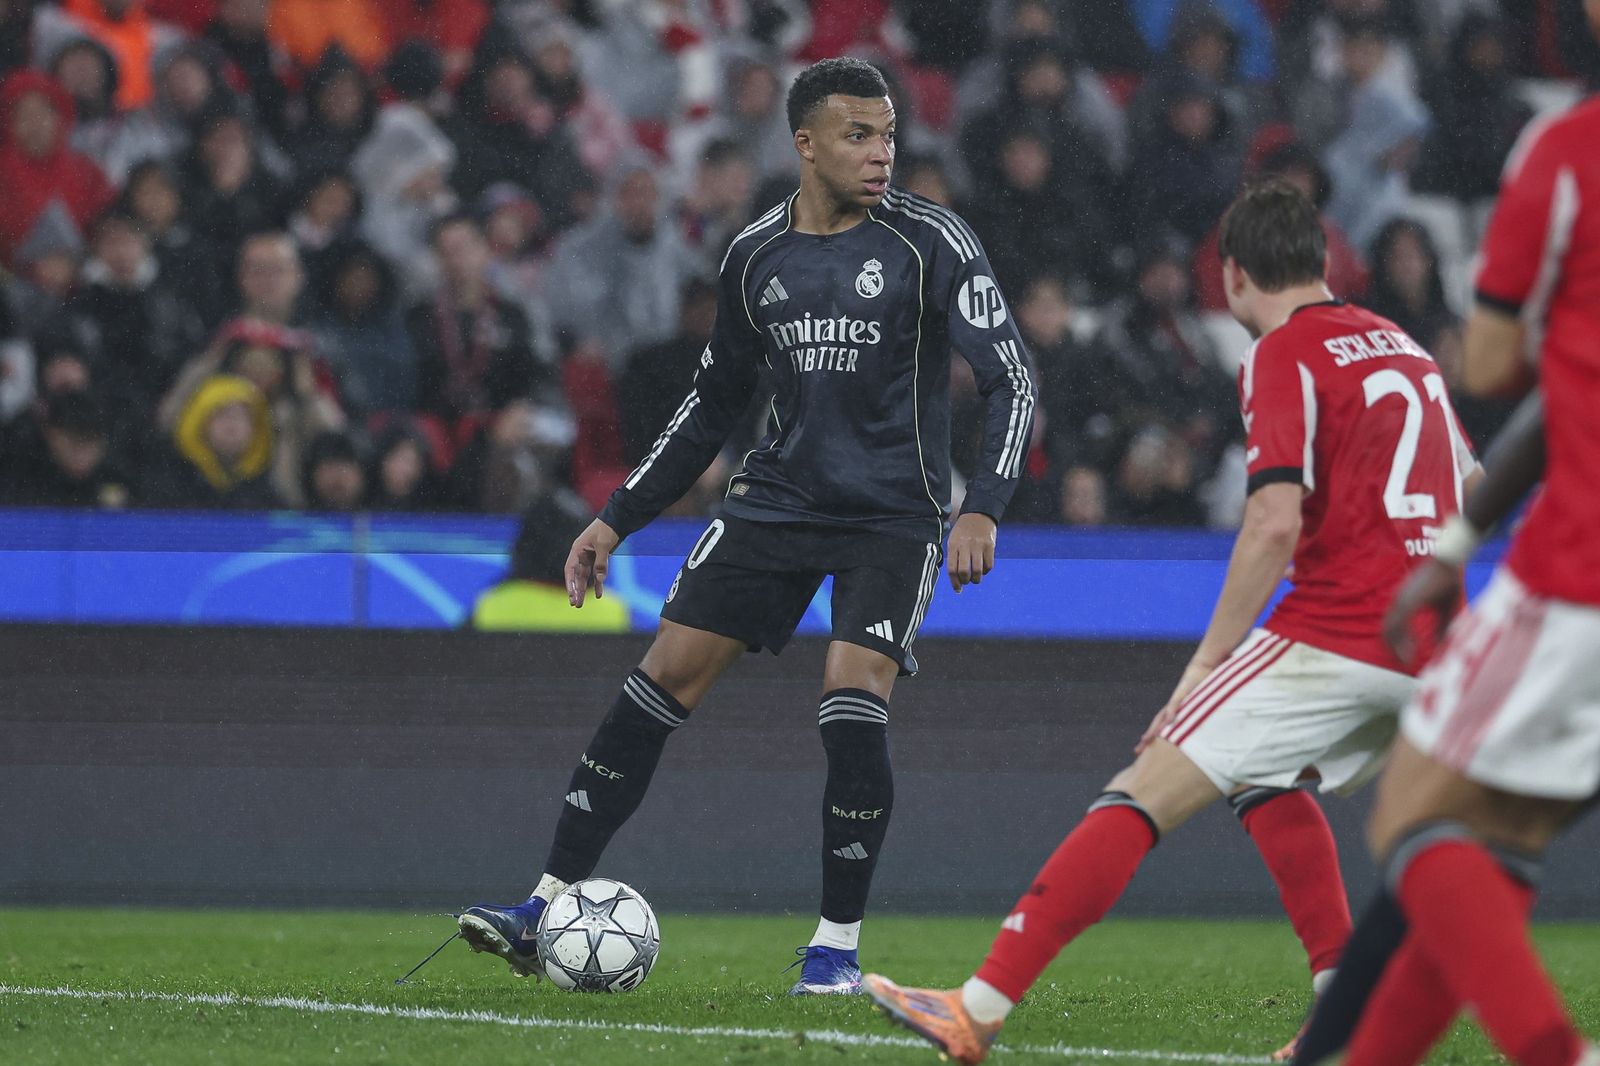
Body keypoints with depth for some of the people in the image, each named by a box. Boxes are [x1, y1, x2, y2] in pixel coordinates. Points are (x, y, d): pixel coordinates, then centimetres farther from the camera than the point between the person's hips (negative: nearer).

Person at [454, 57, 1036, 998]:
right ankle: (549, 911, 0)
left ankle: (838, 946, -5)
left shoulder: (930, 242, -10)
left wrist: (983, 511, -27)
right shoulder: (757, 257, 4)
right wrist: (617, 521, 15)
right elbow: (715, 402, 17)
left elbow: (1013, 378, -13)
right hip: (777, 498, 4)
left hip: (893, 514, -4)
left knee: (853, 697, -20)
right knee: (663, 679, -4)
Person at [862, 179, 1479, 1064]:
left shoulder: (1283, 354, -6)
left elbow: (1275, 523, -17)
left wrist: (1207, 661, -14)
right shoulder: (1399, 344, 17)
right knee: (1264, 781, 30)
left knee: (1142, 796, -8)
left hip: (1334, 639, -8)